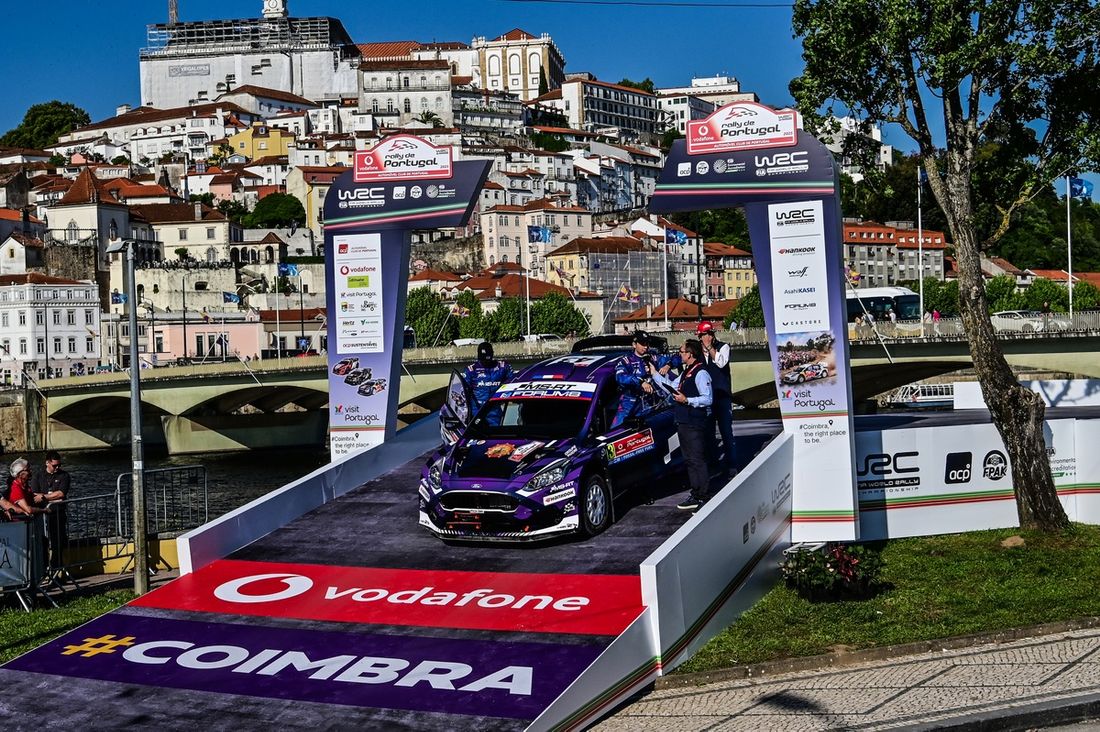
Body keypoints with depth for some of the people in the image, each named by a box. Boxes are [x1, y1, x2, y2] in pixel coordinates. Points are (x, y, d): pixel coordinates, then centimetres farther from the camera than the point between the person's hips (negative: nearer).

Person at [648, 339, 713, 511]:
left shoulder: (700, 373, -16)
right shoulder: (686, 372, 15)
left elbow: (708, 399, -22)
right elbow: (671, 386, 26)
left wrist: (687, 400, -23)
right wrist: (655, 374, 26)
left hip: (695, 425, -10)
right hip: (684, 424, 10)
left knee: (698, 460, -7)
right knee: (690, 460, 15)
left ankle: (704, 498, -2)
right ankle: (696, 495, 24)